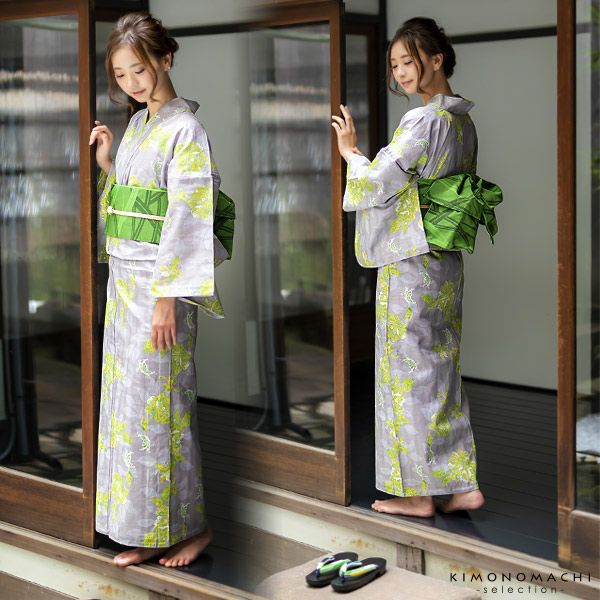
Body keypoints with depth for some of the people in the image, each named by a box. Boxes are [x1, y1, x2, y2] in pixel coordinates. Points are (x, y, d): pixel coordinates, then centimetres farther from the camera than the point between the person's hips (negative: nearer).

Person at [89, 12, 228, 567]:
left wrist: (168, 297, -20)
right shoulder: (136, 125, 14)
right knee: (127, 399, 10)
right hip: (124, 277, 9)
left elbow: (186, 217, -17)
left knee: (159, 403, -4)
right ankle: (147, 530, 18)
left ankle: (190, 525, 10)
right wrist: (107, 163, 5)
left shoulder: (185, 129, -11)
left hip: (160, 282, -8)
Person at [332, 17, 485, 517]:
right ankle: (462, 486, 16)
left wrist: (351, 152, 2)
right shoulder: (463, 122, 12)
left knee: (410, 371, 0)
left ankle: (418, 492, 8)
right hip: (447, 263, 9)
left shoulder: (425, 122, -17)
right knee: (442, 371, 13)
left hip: (411, 264, -9)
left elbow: (377, 185, -16)